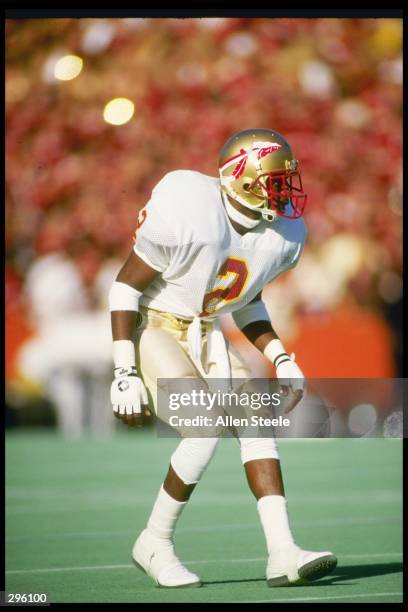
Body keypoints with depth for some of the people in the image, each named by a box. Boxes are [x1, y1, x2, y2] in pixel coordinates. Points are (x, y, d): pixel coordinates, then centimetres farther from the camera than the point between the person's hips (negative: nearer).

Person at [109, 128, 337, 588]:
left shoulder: (281, 234, -5)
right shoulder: (189, 216, -27)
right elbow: (126, 284, -18)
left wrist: (281, 359, 1)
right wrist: (125, 373, -21)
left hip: (205, 333, 7)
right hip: (152, 326, -7)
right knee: (207, 429, -21)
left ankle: (282, 553, -12)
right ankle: (154, 544, -2)